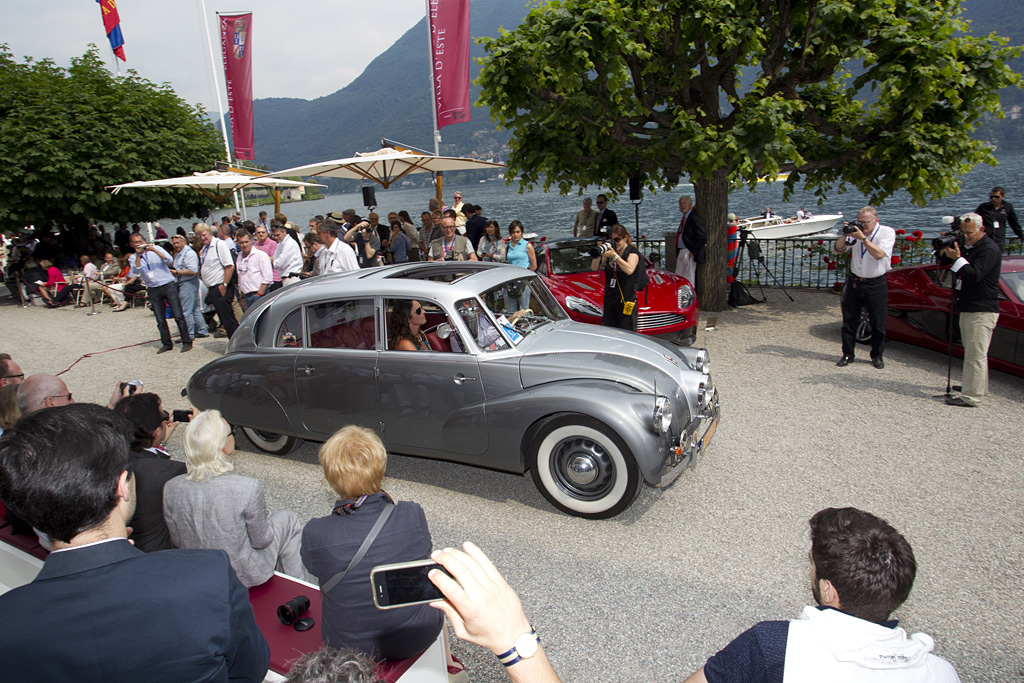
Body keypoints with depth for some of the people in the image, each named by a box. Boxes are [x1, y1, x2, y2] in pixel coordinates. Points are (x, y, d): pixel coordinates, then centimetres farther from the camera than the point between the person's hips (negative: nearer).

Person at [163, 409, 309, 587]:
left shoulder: (171, 488, -17)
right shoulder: (248, 487, -32)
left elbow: (177, 541, -1)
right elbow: (261, 541, -16)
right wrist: (264, 514, 5)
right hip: (243, 577, -5)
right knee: (287, 518, 19)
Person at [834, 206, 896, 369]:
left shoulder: (887, 232, -6)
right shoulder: (856, 231, 4)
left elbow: (879, 254, -20)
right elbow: (838, 249, 2)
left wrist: (863, 238, -22)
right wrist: (845, 235, -13)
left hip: (876, 284, -3)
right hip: (854, 281, 3)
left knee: (878, 323, 4)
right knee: (849, 320, 5)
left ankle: (877, 356, 18)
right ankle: (847, 354, 15)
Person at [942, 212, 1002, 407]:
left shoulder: (989, 250, -12)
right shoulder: (968, 246, 16)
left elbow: (975, 274, -22)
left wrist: (957, 258, -27)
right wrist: (945, 251, 0)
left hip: (982, 311, -10)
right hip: (968, 309, 10)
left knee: (975, 354, -10)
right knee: (973, 352, 19)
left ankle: (971, 397, -10)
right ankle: (979, 387, 32)